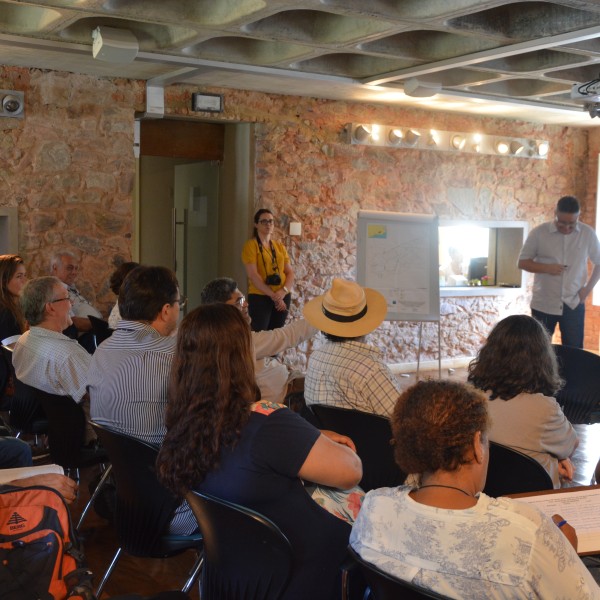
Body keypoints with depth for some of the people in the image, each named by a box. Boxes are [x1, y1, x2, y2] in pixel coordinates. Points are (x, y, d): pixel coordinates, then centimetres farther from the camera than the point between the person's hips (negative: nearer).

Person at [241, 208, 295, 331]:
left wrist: (284, 291, -11)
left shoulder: (280, 246, 13)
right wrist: (273, 295, -16)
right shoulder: (251, 245, -4)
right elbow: (253, 275, -13)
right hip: (260, 297, -5)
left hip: (283, 297, 5)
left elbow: (290, 272, 9)